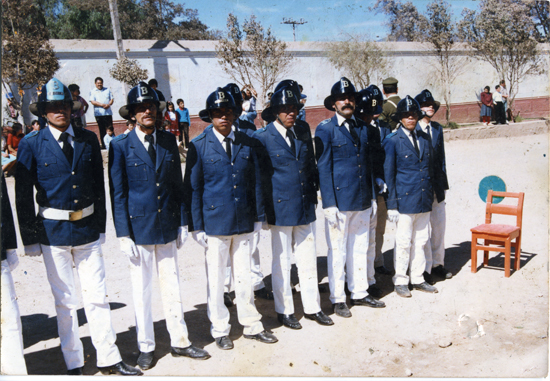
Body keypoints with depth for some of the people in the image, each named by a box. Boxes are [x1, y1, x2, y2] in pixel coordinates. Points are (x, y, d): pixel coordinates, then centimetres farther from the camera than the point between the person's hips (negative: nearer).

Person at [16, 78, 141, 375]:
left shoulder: (88, 140, 4)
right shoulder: (31, 145, -4)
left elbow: (99, 185, 8)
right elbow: (23, 196, -2)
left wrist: (100, 226, 7)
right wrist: (30, 239, -2)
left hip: (88, 228, 2)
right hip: (53, 231, -2)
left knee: (97, 296, 7)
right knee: (65, 300, 9)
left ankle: (108, 359, 19)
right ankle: (74, 364, 24)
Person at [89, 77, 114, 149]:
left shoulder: (107, 90, 14)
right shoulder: (93, 91, 6)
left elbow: (112, 99, 12)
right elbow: (92, 101, -5)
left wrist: (109, 104, -10)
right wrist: (102, 105, -17)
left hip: (108, 113, 2)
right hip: (99, 113, -2)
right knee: (102, 130, 0)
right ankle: (103, 145, 3)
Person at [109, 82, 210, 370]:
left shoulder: (169, 141, 5)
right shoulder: (121, 146, -5)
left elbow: (177, 184, 8)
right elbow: (117, 193, -5)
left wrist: (182, 222, 5)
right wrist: (124, 235, -9)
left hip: (167, 227, 3)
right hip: (138, 228, -3)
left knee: (172, 286, 11)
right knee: (141, 290, 9)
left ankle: (179, 342, 26)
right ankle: (146, 347, 26)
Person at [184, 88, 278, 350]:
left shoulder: (247, 143, 6)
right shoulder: (199, 146, -4)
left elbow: (255, 182, 9)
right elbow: (193, 188, -2)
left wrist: (258, 217, 5)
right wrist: (197, 226, -6)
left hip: (243, 222, 3)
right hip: (215, 223, -3)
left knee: (245, 276, 13)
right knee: (216, 279, 8)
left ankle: (252, 326, 29)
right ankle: (220, 330, 26)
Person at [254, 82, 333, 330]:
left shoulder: (304, 133, 9)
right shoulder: (263, 137, -6)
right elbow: (258, 175, -4)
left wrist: (313, 195, 9)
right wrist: (265, 207, -6)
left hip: (305, 207, 5)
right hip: (280, 209, -4)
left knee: (309, 260, 11)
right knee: (282, 263, 7)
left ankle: (312, 307, 26)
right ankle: (284, 311, 23)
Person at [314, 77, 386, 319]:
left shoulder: (362, 127, 12)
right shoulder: (325, 129, -5)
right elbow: (323, 168, -8)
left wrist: (370, 198, 13)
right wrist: (329, 203, -13)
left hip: (362, 201, 6)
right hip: (339, 201, -5)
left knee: (360, 249, 15)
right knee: (337, 251, 4)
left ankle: (359, 293, 29)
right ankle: (337, 299, 18)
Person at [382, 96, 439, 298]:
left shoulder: (424, 138, 10)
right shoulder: (392, 141, -6)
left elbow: (430, 168, 17)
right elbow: (388, 173, -6)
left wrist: (430, 195, 12)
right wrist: (391, 204, -9)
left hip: (424, 199, 5)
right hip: (404, 200, -5)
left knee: (421, 241, 12)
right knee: (403, 243, 1)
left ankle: (418, 279, 25)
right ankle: (400, 281, 16)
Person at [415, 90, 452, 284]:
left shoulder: (437, 129, 11)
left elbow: (441, 157, 13)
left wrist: (443, 182, 8)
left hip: (436, 186, 6)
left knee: (439, 226, 13)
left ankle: (437, 264, 28)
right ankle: (424, 269, 12)